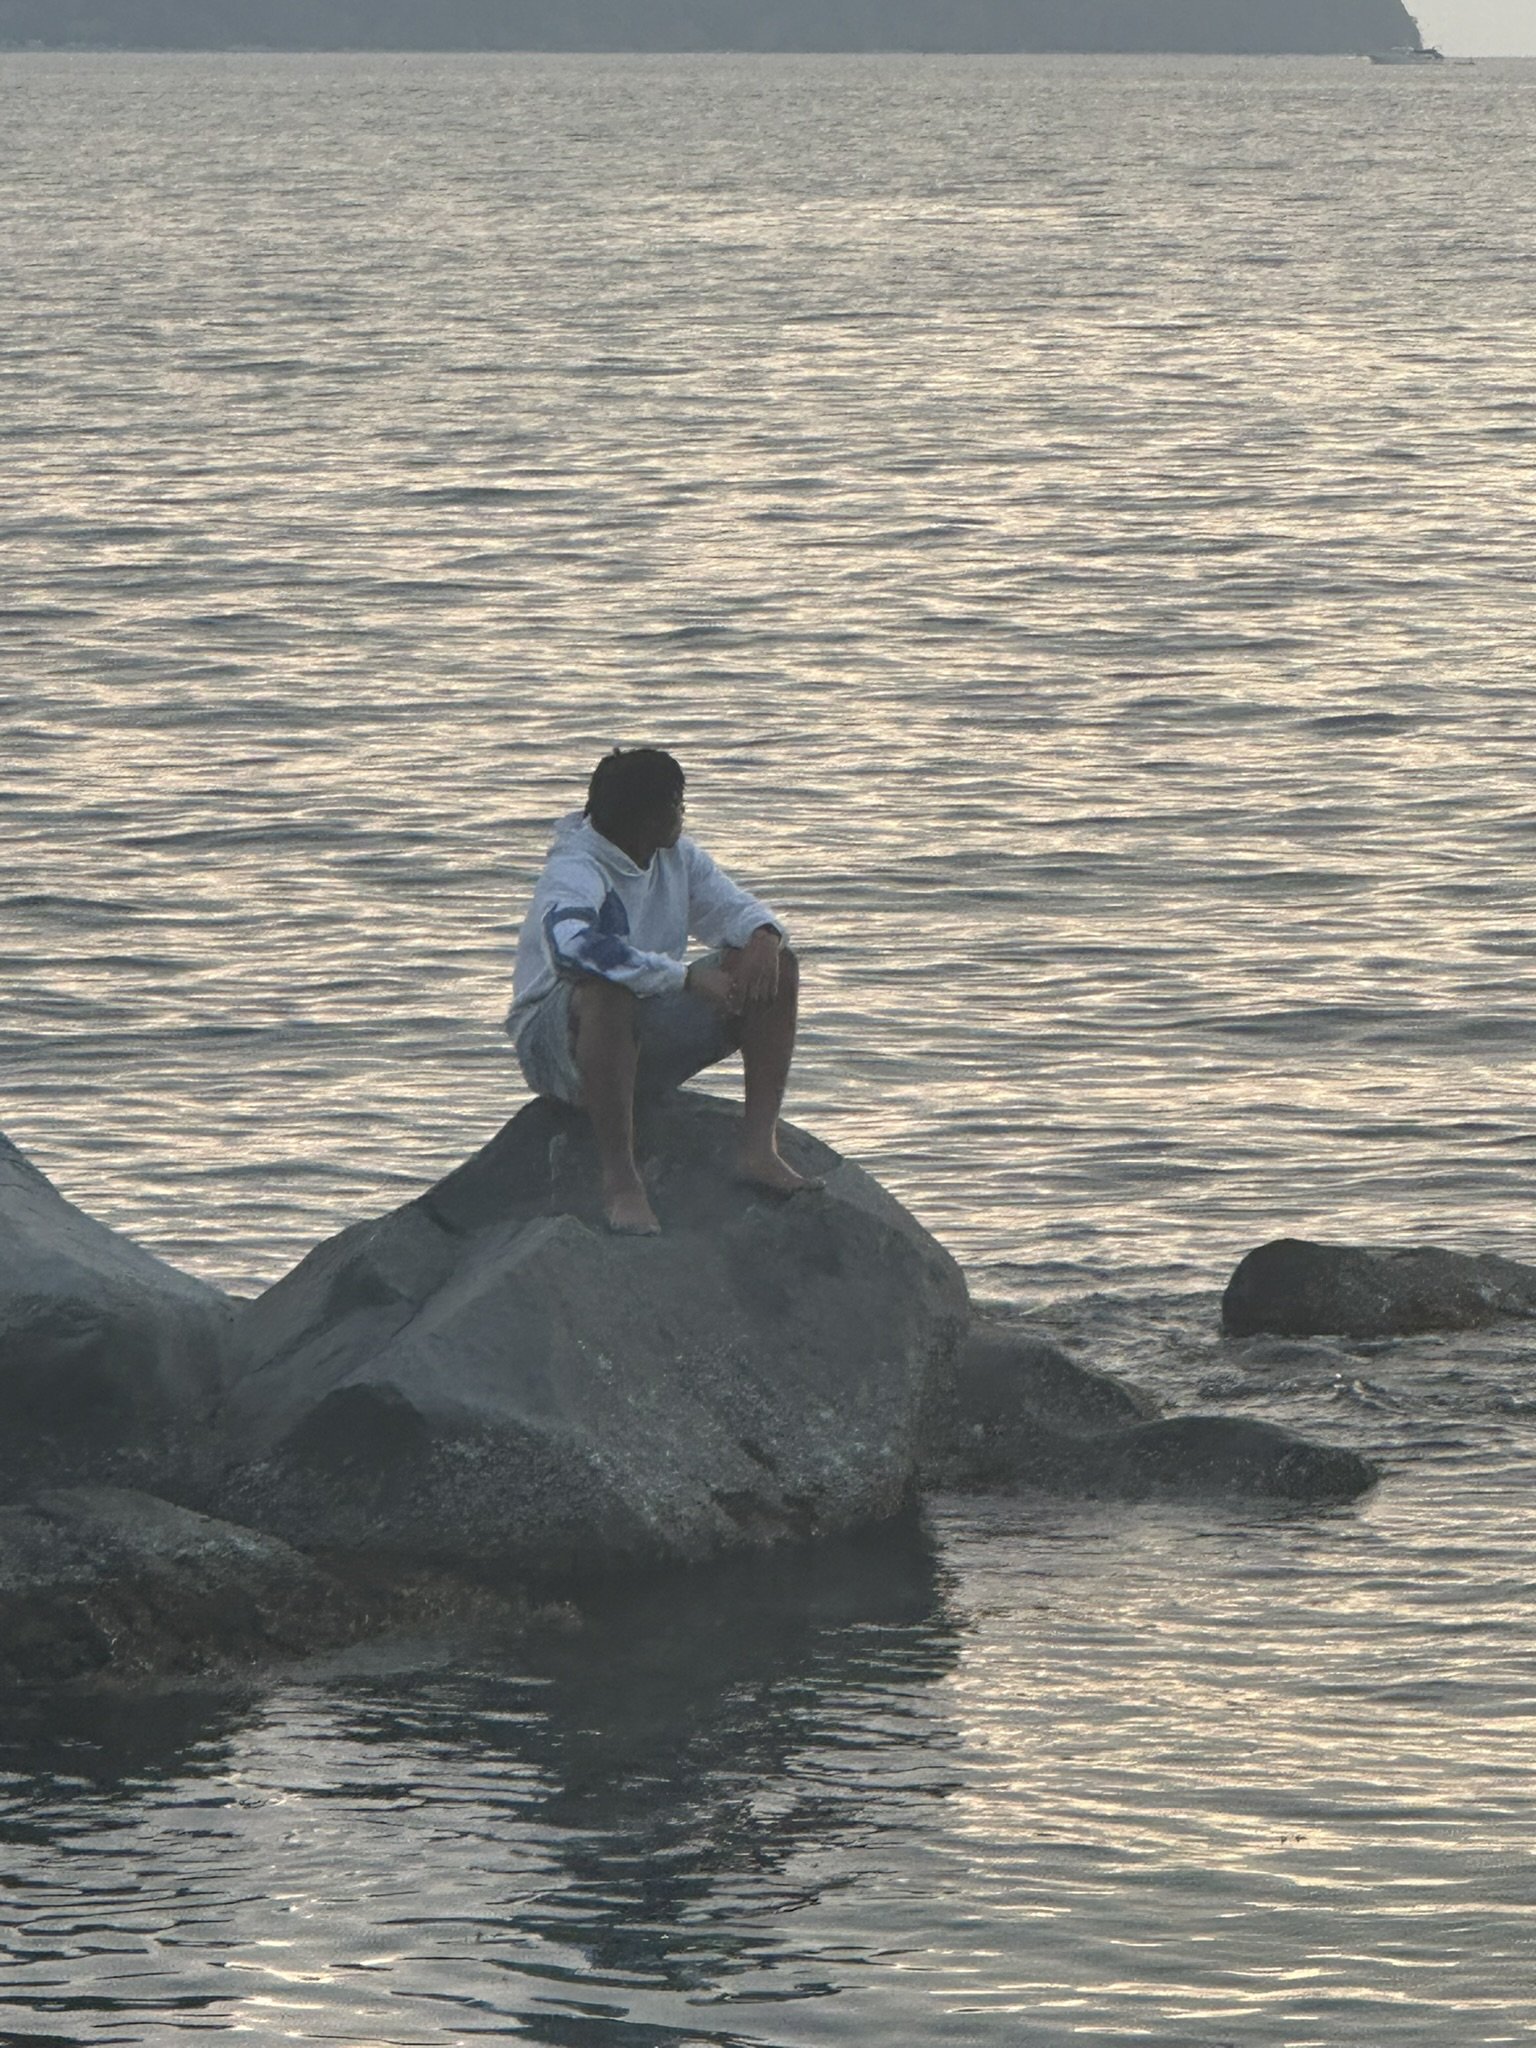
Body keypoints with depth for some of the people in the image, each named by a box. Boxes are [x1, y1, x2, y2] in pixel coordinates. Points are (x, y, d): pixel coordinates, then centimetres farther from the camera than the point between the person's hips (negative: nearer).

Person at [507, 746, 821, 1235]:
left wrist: (762, 938, -17)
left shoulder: (678, 858, 7)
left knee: (775, 968, -4)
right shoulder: (575, 872, -20)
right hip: (560, 1043, -8)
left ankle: (758, 1148, -15)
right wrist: (687, 976, -37)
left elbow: (738, 909, 10)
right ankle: (618, 1177, -37)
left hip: (652, 1039, 8)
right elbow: (573, 948, -39)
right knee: (608, 989, -41)